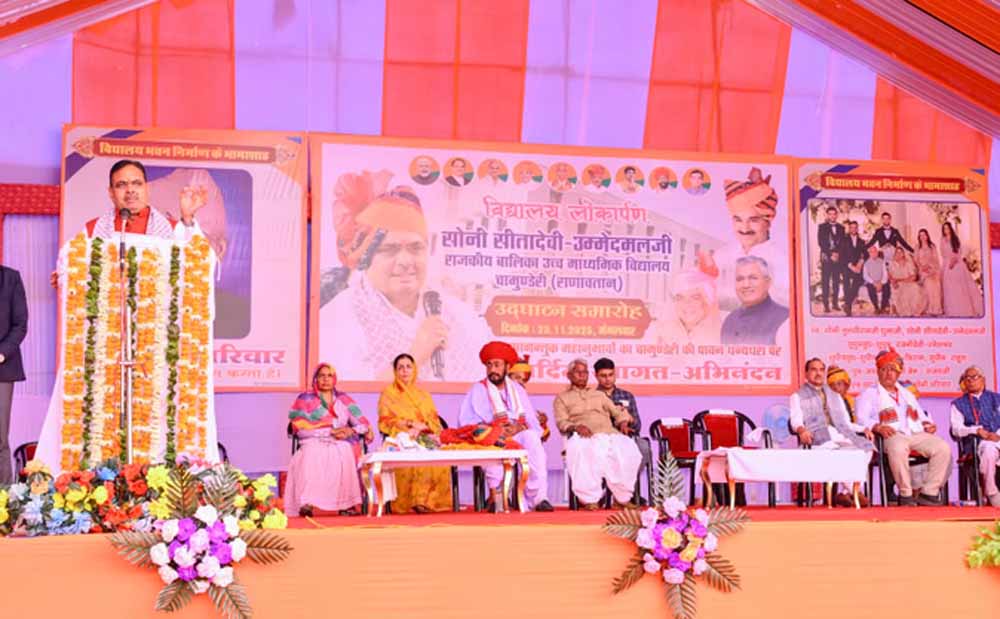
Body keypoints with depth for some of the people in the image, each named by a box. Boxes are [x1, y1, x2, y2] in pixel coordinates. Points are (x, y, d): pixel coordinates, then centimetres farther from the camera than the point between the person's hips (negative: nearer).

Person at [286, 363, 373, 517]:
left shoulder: (343, 399, 21)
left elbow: (363, 424, 13)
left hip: (340, 444, 1)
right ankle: (306, 504, -42)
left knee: (346, 454, -34)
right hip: (314, 443, -1)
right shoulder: (305, 399, 15)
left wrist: (351, 430, -11)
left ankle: (347, 504, -33)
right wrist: (330, 431, -7)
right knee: (310, 457, -36)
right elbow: (299, 428, 1)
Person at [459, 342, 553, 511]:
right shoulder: (478, 389, 12)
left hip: (519, 434, 2)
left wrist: (520, 427, -10)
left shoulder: (518, 390, 21)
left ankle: (539, 497, -37)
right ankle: (494, 493, -39)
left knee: (532, 438, -32)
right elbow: (465, 422, 1)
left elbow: (533, 423, 13)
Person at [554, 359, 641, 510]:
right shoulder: (562, 398, 24)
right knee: (582, 451, -40)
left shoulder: (599, 395, 36)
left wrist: (623, 422, 4)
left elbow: (617, 411, 28)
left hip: (609, 432, 3)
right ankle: (589, 499, -33)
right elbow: (561, 422, 7)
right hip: (584, 436, -3)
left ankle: (622, 498, -22)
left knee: (628, 449, -30)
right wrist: (576, 426, -14)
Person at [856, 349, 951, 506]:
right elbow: (862, 419, 0)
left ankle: (929, 493, -19)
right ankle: (905, 494, -28)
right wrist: (878, 427, -20)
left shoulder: (907, 394, 35)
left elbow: (921, 416, 34)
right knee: (898, 449, -41)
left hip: (917, 434, 5)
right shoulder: (869, 394, 16)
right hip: (893, 435, -5)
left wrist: (928, 424, 9)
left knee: (943, 448, -22)